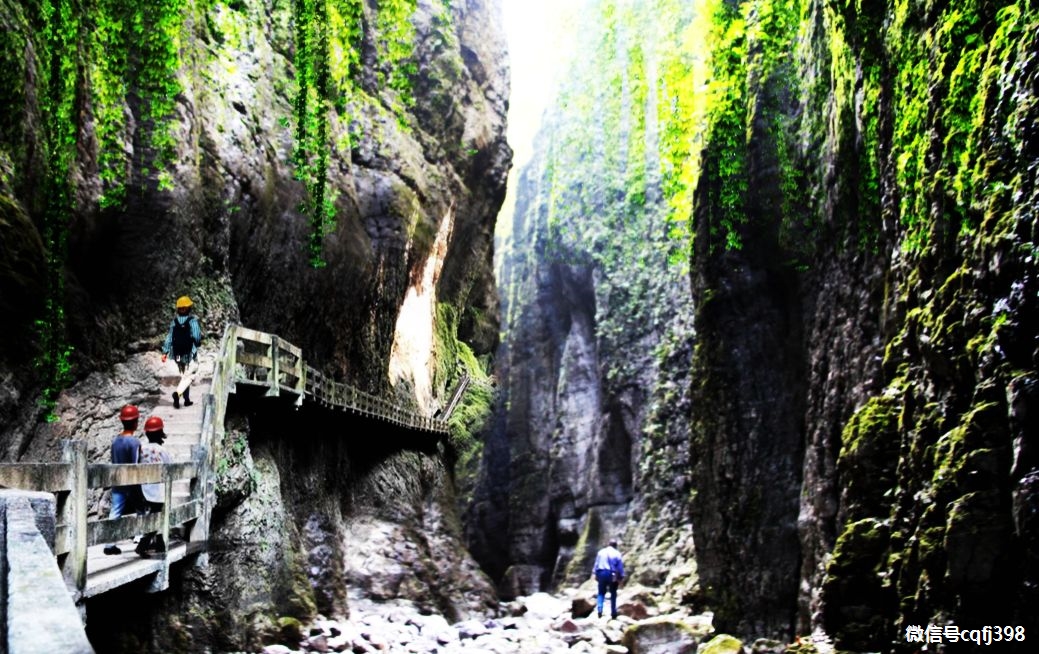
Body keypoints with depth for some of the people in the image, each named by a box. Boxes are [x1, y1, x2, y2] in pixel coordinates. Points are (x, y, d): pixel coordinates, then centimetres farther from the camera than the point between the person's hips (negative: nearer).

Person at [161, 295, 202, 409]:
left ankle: (187, 399, 21)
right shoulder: (192, 321, -14)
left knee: (184, 376, 17)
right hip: (190, 353, -5)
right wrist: (197, 344, 5)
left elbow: (169, 337, 2)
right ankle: (178, 393, -24)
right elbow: (197, 337, -18)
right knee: (189, 376, -1)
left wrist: (165, 352, 5)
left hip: (178, 354, 5)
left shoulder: (174, 322, 1)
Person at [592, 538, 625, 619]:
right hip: (612, 575, -2)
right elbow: (620, 566, -3)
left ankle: (599, 609, -11)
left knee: (601, 593, 11)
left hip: (601, 573, 2)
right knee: (613, 594, 12)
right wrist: (621, 577, 3)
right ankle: (613, 613, 11)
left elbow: (596, 563, 8)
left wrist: (594, 573, 13)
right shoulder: (617, 553, -3)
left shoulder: (601, 552, 6)